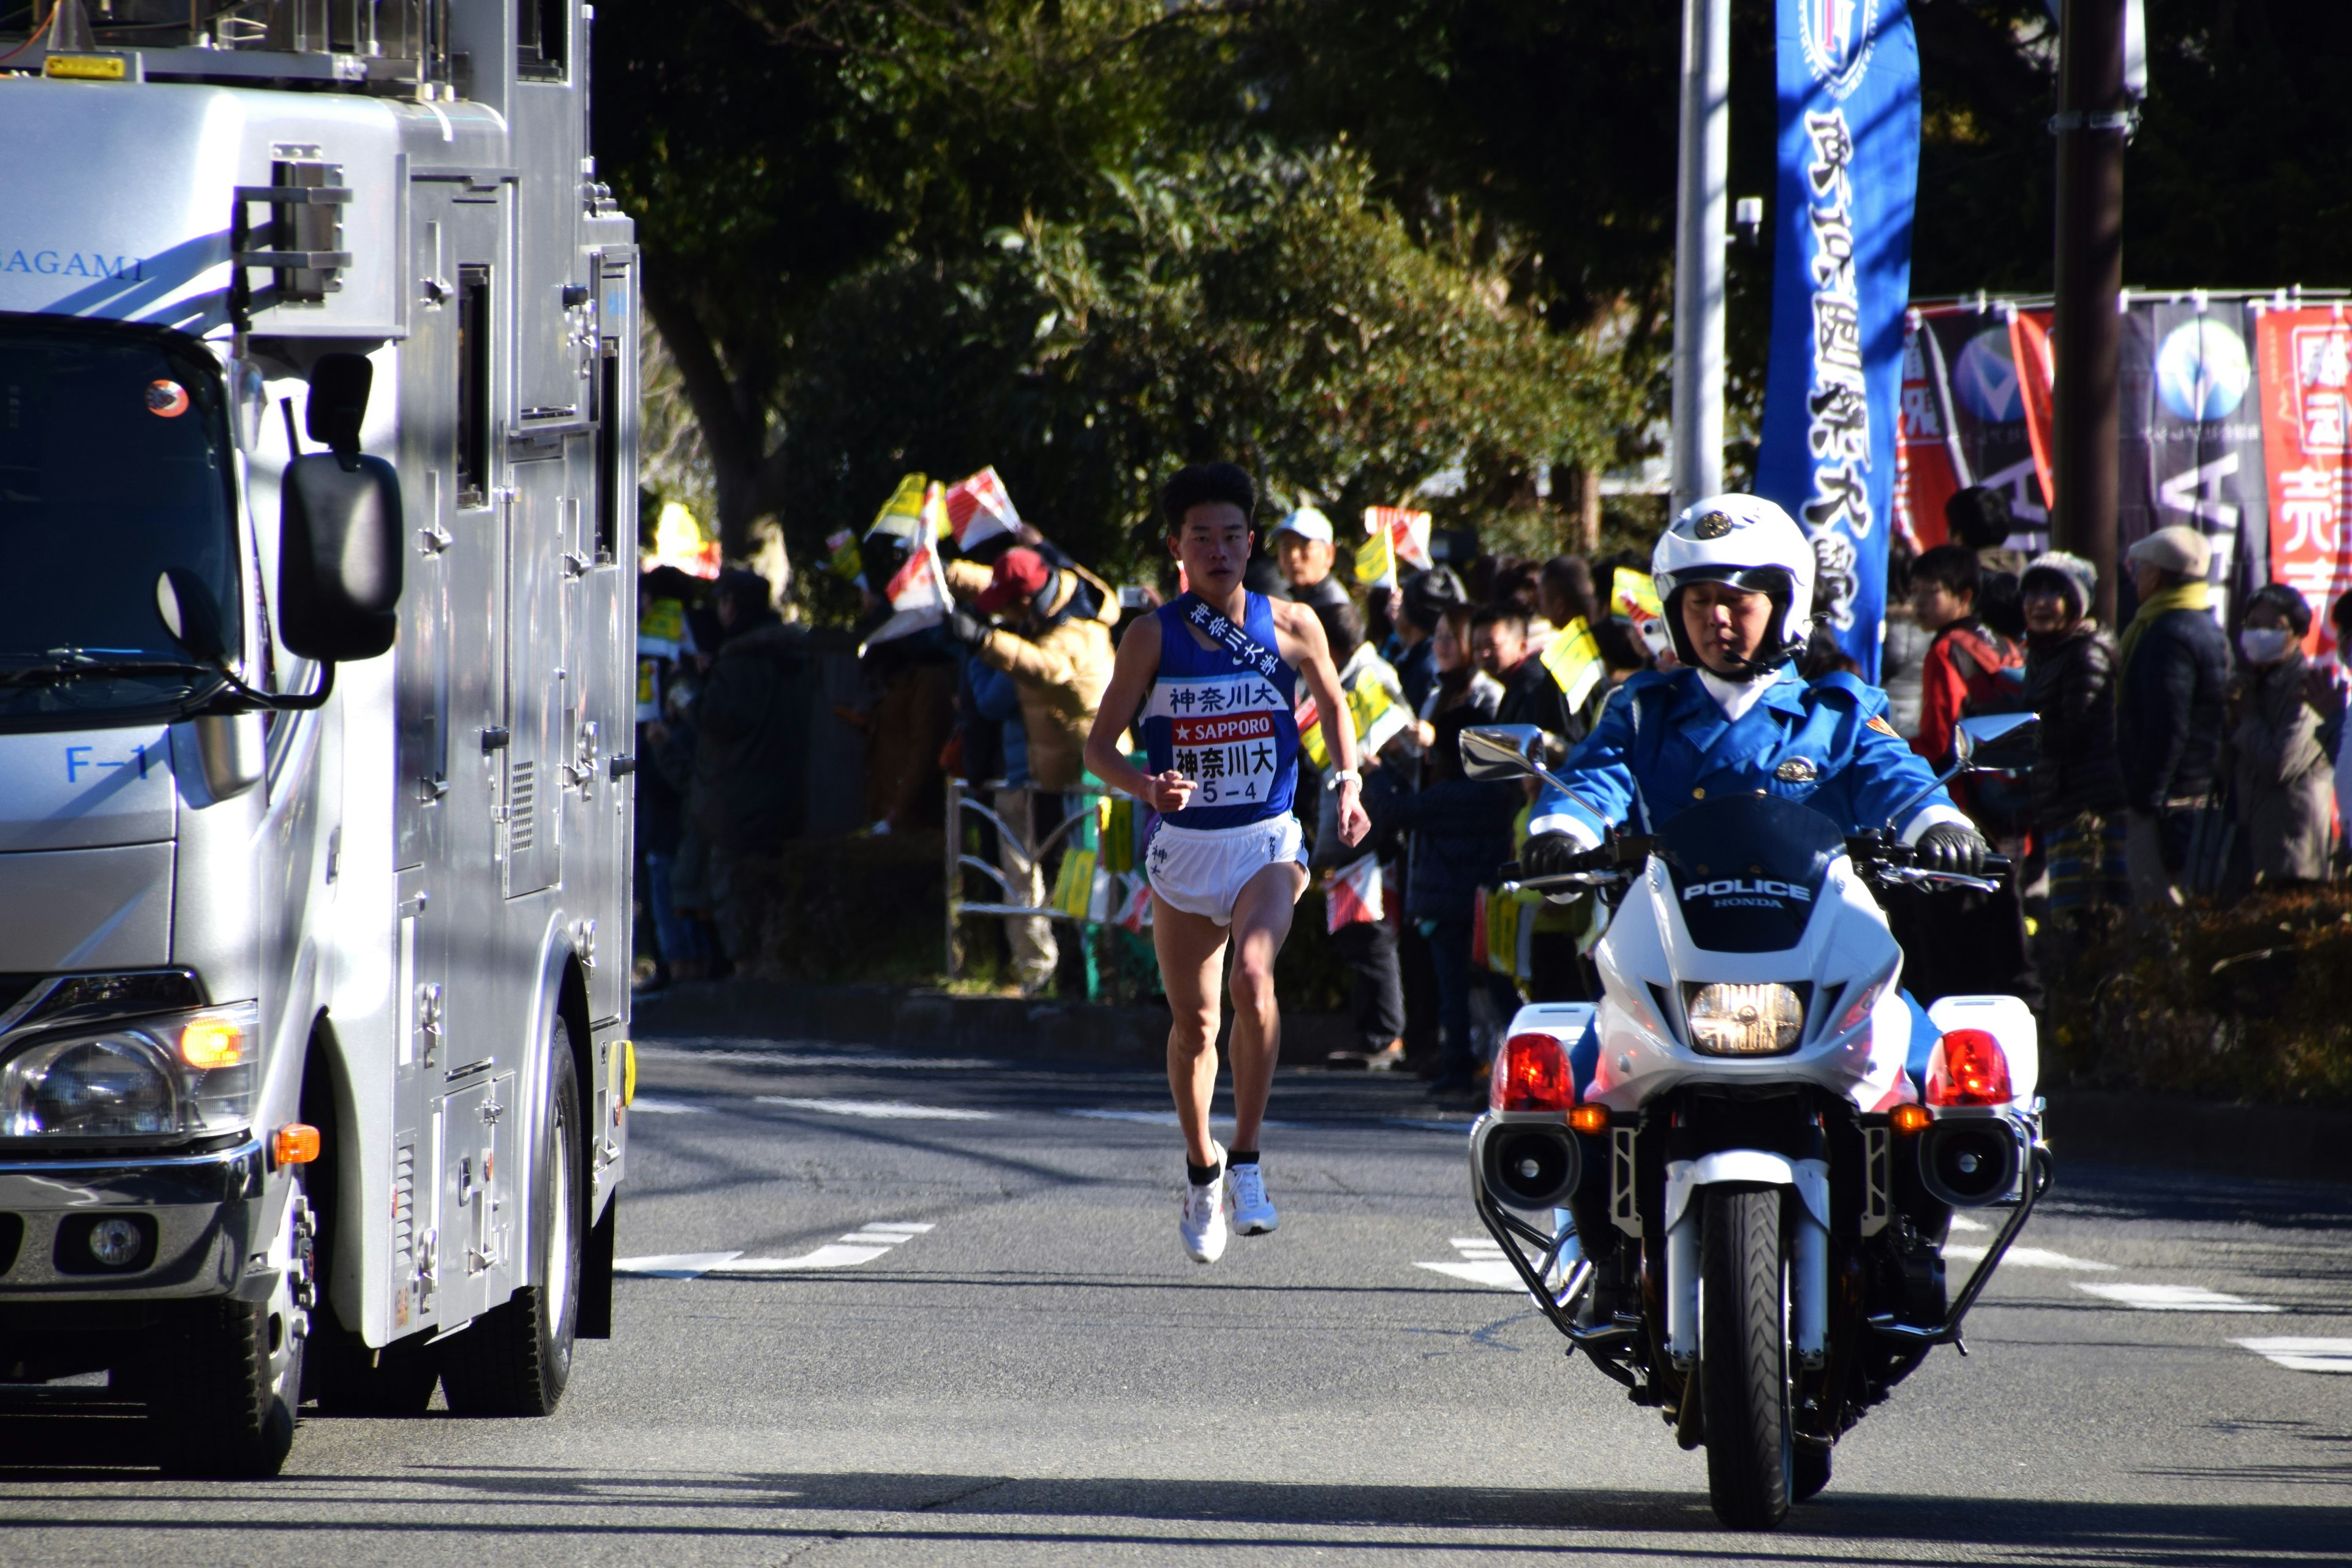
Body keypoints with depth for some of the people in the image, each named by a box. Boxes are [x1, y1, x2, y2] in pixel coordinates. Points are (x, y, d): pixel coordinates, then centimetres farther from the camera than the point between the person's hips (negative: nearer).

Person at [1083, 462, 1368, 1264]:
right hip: (1182, 845, 1)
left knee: (1253, 977, -27)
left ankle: (1247, 1160, -17)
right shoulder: (1153, 637, -4)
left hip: (1267, 841, -1)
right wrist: (1144, 787, -22)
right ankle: (1200, 1169, 31)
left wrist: (1347, 784, 5)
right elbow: (1100, 745, -2)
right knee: (1192, 1020, 9)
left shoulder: (1291, 626, -2)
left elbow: (1332, 703, 18)